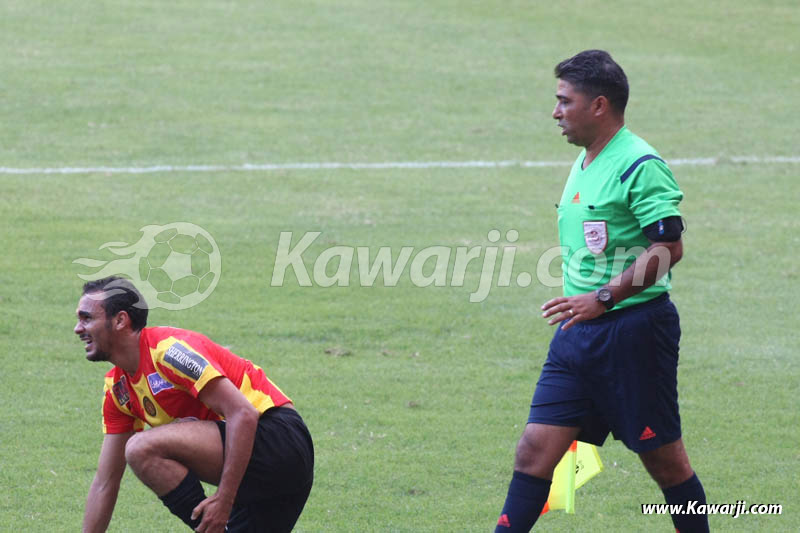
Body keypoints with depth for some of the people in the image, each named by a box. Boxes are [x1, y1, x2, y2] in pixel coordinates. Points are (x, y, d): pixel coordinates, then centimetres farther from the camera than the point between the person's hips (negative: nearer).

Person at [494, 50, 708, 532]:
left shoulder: (640, 166, -15)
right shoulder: (585, 163, 14)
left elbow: (669, 248, -23)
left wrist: (602, 298, -26)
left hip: (634, 327, -8)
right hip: (579, 333, 8)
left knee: (663, 457, 3)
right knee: (535, 450, 1)